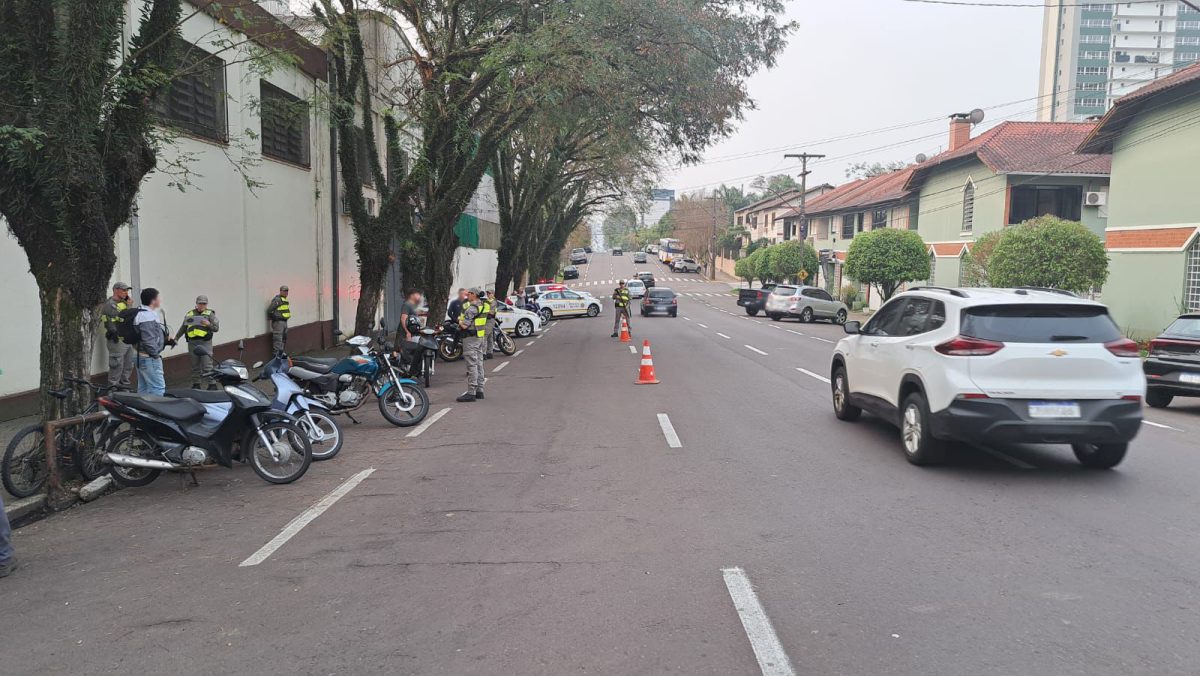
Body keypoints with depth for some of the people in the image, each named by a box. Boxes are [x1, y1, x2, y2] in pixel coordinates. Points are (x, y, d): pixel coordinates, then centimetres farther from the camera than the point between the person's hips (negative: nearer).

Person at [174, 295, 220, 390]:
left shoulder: (210, 314, 6)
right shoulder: (190, 314, 16)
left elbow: (216, 328, 0)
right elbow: (183, 328, 22)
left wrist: (209, 324, -17)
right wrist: (176, 338, 18)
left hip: (205, 342, -4)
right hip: (192, 343, 4)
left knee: (207, 366, -9)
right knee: (195, 366, 8)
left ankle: (212, 384, -4)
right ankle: (196, 384, 16)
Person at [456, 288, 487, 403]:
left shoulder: (471, 308, -18)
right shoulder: (482, 306, 12)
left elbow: (464, 325, -21)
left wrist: (460, 321, 0)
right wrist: (462, 318, 13)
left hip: (471, 338, -10)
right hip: (480, 337, 10)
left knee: (472, 365, -9)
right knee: (479, 364, 12)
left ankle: (471, 393, -9)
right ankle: (479, 390, 18)